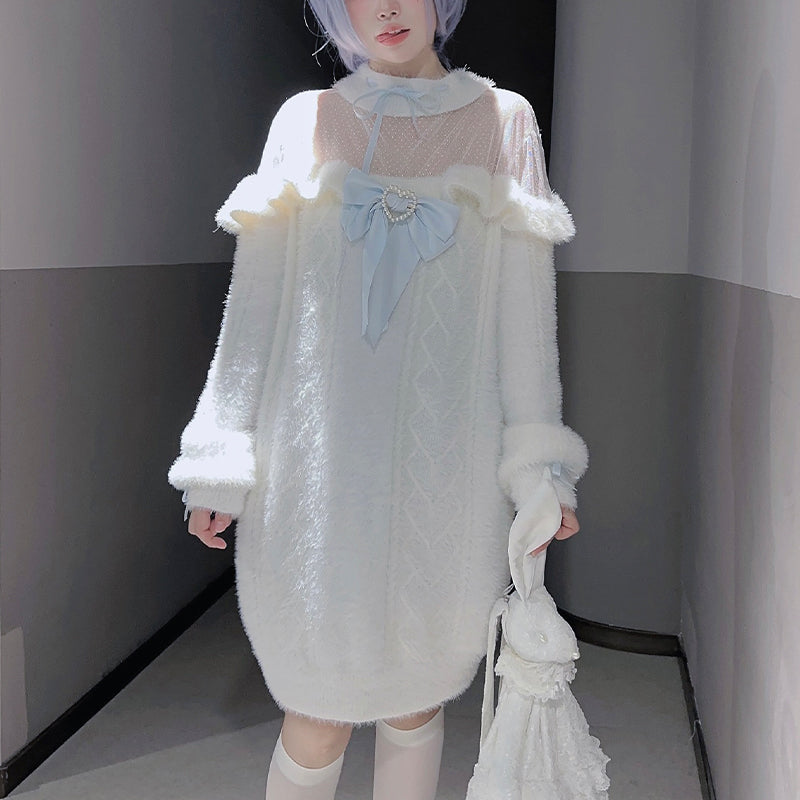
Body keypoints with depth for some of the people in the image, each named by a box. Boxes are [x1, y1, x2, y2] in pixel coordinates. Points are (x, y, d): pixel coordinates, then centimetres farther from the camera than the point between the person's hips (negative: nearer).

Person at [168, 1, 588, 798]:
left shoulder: (502, 121, 9)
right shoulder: (306, 121, 9)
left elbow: (525, 302, 4)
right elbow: (257, 294, 6)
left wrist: (537, 464, -2)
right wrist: (221, 458, 2)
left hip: (446, 455, 1)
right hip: (322, 454, 0)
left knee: (417, 695, 13)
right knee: (319, 717, 5)